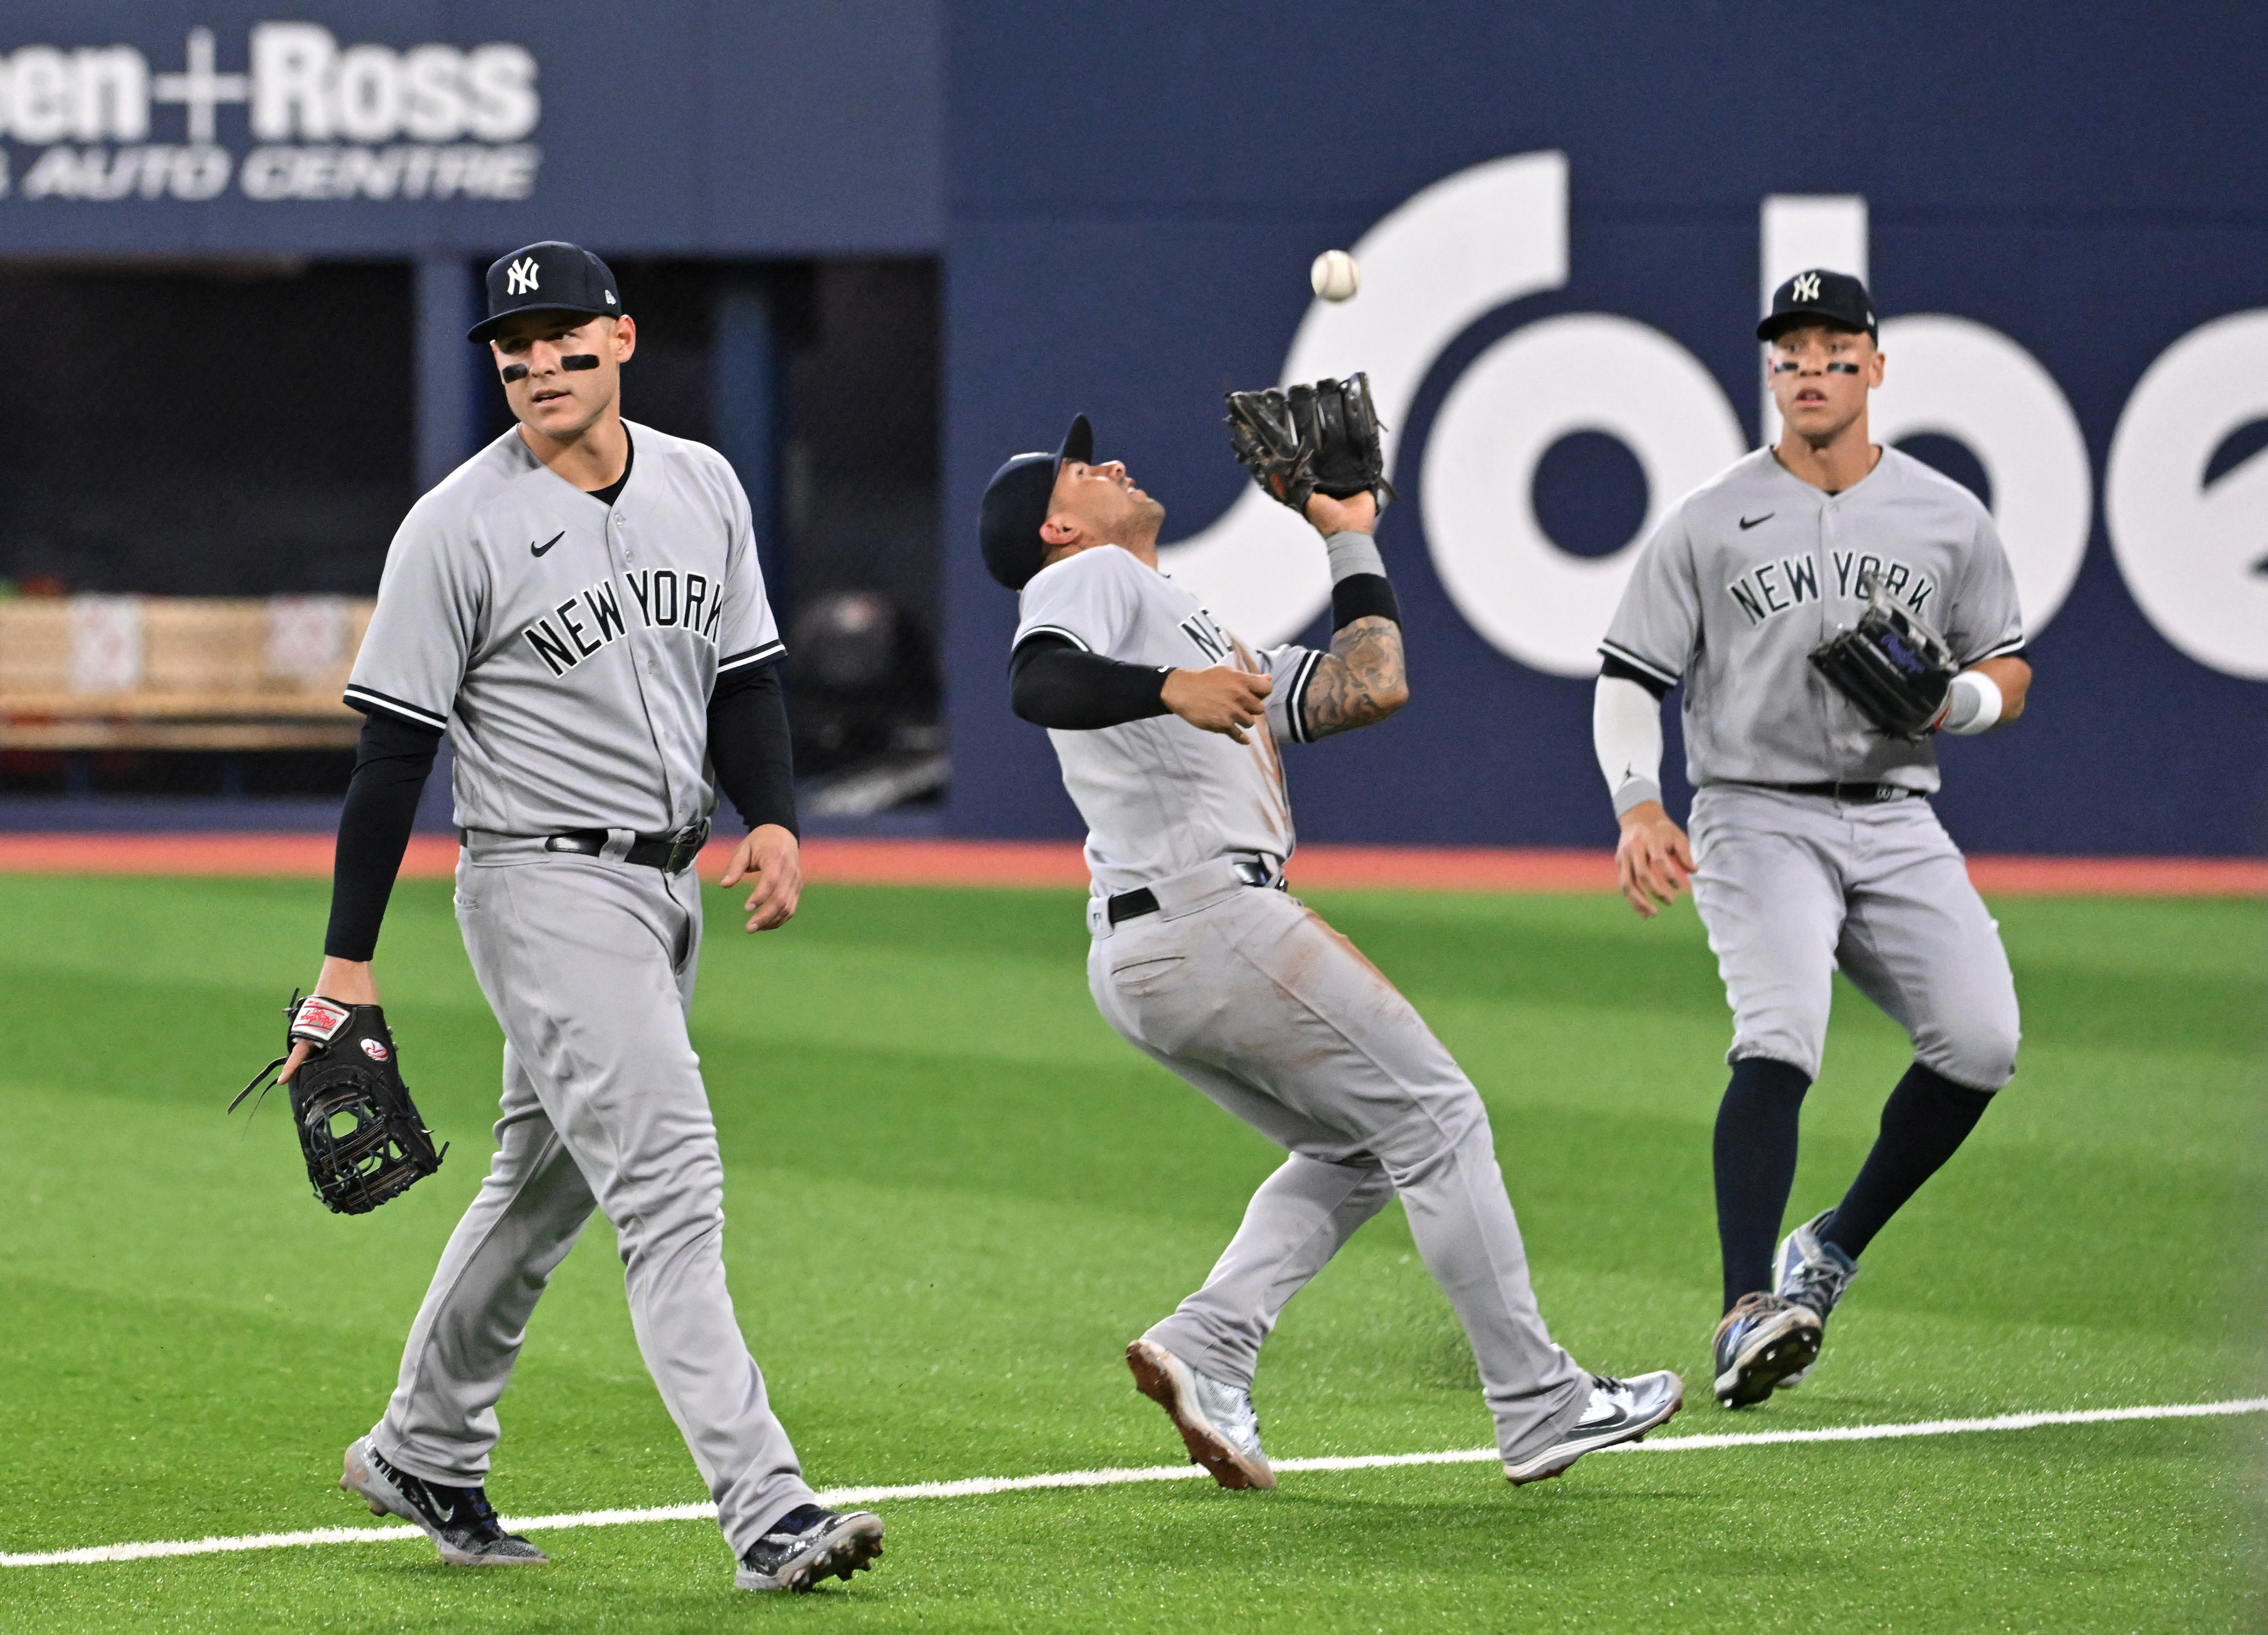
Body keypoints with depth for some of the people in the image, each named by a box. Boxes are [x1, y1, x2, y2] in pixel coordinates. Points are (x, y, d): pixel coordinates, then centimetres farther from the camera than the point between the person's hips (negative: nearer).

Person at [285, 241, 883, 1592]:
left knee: (549, 1180, 17)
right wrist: (347, 961, -11)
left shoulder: (704, 488, 6)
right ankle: (768, 1514, -21)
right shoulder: (460, 528, -11)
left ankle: (424, 1455, 34)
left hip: (671, 878, 7)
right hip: (545, 884, -7)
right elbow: (394, 749, -10)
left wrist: (775, 820, -5)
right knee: (670, 1178, -16)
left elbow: (745, 674, 14)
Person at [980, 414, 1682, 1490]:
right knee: (1434, 1121, -3)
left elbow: (1370, 686, 24)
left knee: (1356, 1151, 16)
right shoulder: (1087, 581, 2)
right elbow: (1038, 684, -20)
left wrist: (1350, 541, 32)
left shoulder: (1218, 648, 29)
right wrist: (1171, 690, -35)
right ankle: (1537, 1404, -1)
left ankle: (1207, 1350, -3)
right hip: (1207, 915, -10)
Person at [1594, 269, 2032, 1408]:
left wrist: (1955, 700, -9)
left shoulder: (1949, 520, 9)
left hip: (1897, 822, 3)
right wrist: (1638, 806, -14)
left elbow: (2009, 676, 15)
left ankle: (1833, 1253, 8)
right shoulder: (1709, 523, 3)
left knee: (1980, 1038, -14)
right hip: (1757, 815, -3)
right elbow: (1628, 681, 3)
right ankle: (1749, 1314, -34)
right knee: (1779, 1040, -25)